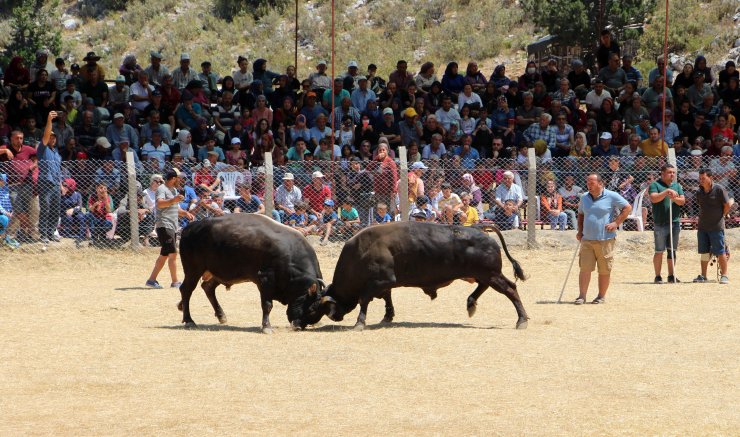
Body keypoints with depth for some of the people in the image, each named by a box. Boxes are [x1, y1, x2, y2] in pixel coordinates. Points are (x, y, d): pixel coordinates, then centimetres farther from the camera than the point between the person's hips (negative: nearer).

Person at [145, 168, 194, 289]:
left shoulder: (174, 190, 19)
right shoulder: (162, 189, -11)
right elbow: (159, 204, -30)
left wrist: (185, 213, 13)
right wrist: (173, 200, -43)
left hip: (172, 227, 10)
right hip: (164, 226, -10)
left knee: (165, 255, 11)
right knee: (173, 253, -11)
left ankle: (152, 280, 15)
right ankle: (175, 282, -9)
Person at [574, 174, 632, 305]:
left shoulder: (611, 196, -4)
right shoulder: (584, 198, 12)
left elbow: (627, 207, -1)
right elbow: (580, 214, 26)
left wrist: (616, 223, -9)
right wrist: (580, 231, 14)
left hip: (605, 239, -4)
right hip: (587, 240, 4)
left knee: (604, 270, 3)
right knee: (585, 268, -4)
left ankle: (601, 296, 15)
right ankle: (582, 296, -2)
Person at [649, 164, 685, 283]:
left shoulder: (677, 186, 14)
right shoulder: (655, 185, -1)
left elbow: (682, 201, 4)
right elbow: (653, 198, -16)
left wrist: (674, 198, -17)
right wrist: (666, 192, -24)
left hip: (675, 222, 5)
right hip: (660, 223, -5)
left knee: (672, 250, 8)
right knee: (659, 251, -2)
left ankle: (671, 275, 14)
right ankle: (658, 276, 3)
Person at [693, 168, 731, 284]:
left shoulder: (719, 189, -10)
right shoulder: (699, 192, 8)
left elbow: (727, 205, -6)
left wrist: (719, 216, 2)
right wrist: (702, 219, 12)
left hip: (716, 226, -6)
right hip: (702, 226, 6)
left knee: (720, 252, -4)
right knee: (704, 252, 10)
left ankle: (724, 275, 1)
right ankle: (703, 276, 16)